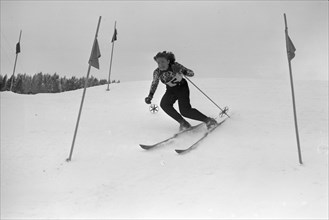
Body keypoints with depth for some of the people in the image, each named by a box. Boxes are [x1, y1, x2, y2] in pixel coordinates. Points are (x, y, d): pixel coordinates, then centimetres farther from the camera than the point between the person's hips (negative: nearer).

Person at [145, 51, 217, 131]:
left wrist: (184, 72, -39)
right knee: (164, 104, -22)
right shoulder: (157, 72, -13)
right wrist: (150, 96, -6)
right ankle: (183, 123, -12)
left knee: (185, 111, -19)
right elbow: (154, 84, 5)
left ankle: (208, 120, -1)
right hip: (171, 90, 5)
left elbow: (192, 73, -20)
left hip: (182, 88, -5)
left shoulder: (175, 66, -23)